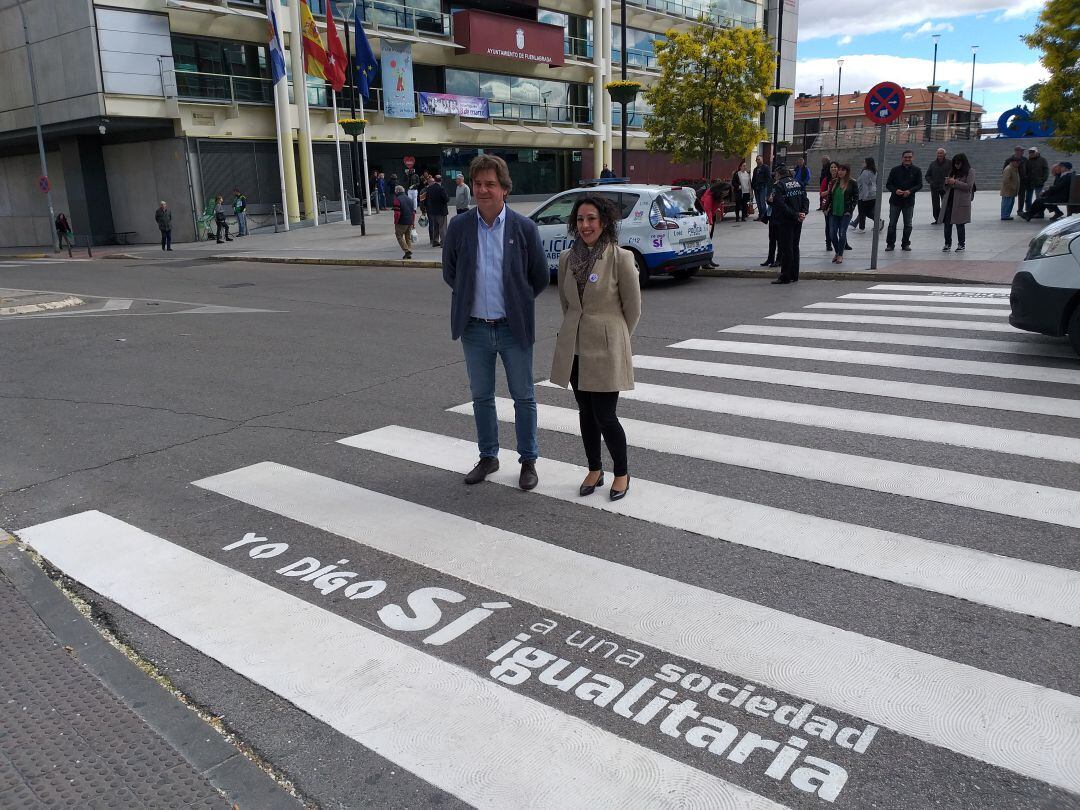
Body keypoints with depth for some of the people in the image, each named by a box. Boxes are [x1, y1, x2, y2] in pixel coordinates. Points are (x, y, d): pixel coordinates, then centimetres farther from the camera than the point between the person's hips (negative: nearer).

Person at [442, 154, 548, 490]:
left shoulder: (524, 228, -7)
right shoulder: (459, 227, -2)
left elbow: (540, 276, 3)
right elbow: (450, 273, 11)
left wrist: (516, 302, 9)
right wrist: (472, 299, 11)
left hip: (513, 327, -2)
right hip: (475, 327, 2)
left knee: (523, 397, 7)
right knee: (481, 397, 13)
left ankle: (528, 460, 21)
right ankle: (488, 457, 28)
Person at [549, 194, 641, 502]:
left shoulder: (621, 258, -12)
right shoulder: (567, 258, 3)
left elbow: (633, 308, -4)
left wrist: (614, 338, 6)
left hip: (606, 349, -5)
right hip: (574, 347, 5)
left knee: (605, 416, -2)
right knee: (585, 412, 13)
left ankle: (621, 473, 19)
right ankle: (594, 470, 30)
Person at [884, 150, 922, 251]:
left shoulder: (916, 170, 2)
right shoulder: (895, 170, 2)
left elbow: (919, 185, 0)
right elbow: (888, 184, 3)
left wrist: (910, 191, -17)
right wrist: (895, 190, -15)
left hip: (909, 202, 0)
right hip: (895, 201, 0)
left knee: (908, 225, 6)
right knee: (892, 224, 1)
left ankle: (905, 244, 16)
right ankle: (890, 244, 9)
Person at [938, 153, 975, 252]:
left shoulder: (970, 171, 1)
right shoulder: (952, 171, 17)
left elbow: (969, 186, -11)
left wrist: (955, 182, -14)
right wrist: (947, 183, -1)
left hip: (961, 202, -5)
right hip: (949, 200, 5)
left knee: (959, 223, 0)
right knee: (947, 223, 0)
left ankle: (961, 244, 13)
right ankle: (947, 244, 8)